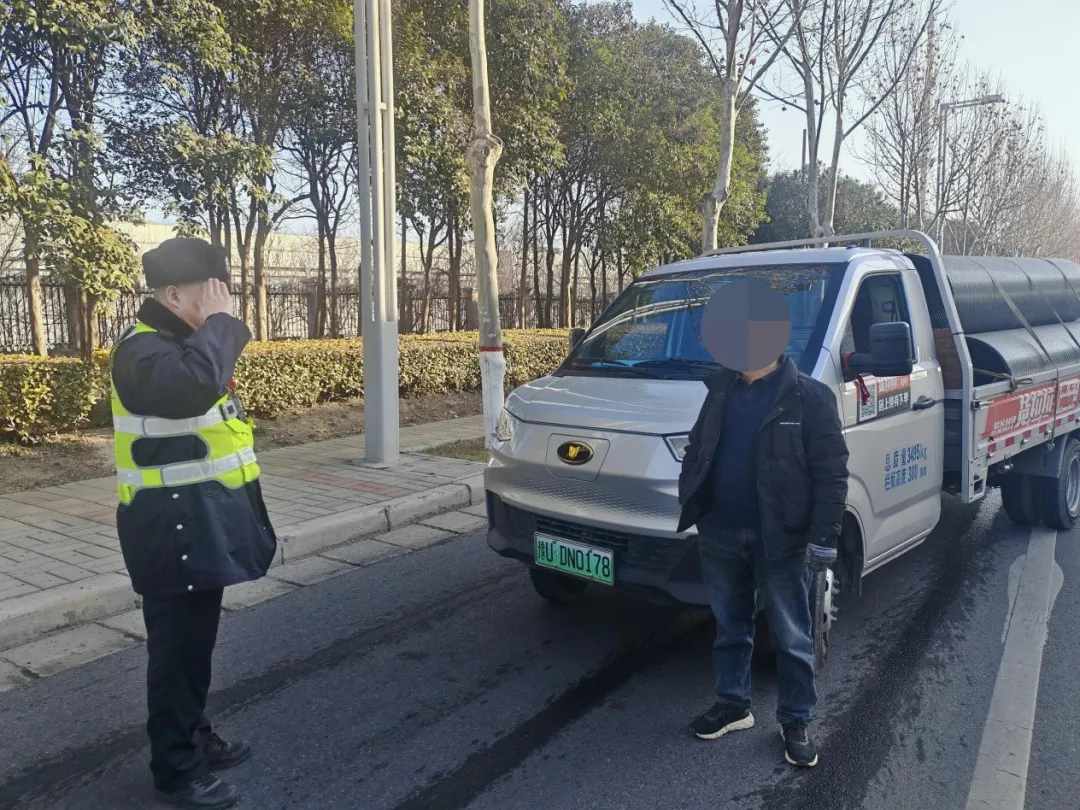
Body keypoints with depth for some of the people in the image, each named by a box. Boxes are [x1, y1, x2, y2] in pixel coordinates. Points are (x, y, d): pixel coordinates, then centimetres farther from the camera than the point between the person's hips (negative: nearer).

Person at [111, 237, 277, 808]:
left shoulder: (186, 341, 14)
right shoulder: (143, 350, -17)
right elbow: (192, 385, -39)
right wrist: (218, 323, -27)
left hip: (202, 519, 10)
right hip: (173, 525, -10)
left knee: (197, 641, 20)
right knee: (176, 645, 1)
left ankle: (196, 738, 35)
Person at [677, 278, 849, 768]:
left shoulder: (808, 397, -10)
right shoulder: (722, 391, 7)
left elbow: (831, 471, -11)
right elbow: (697, 452, 15)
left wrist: (824, 535, -16)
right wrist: (689, 506, 9)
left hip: (780, 540, -5)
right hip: (720, 534, 5)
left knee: (791, 638, 9)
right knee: (730, 628, 18)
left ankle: (796, 723, 26)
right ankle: (732, 706, 34)